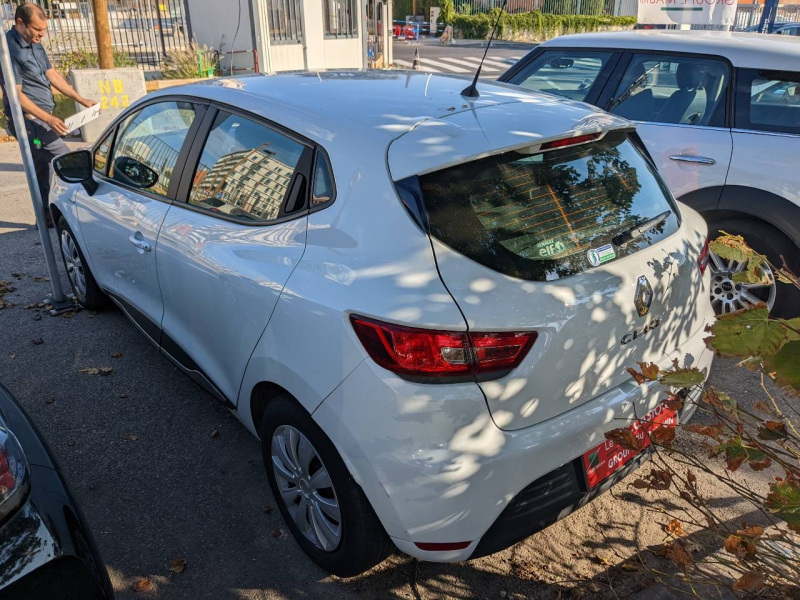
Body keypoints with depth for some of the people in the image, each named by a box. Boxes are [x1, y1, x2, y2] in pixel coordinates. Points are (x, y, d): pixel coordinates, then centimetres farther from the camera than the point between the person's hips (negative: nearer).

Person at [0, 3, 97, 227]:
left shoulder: (34, 44, 10)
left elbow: (53, 75, 16)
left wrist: (81, 100, 8)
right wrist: (49, 119, -26)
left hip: (40, 118, 9)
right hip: (29, 120, -9)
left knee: (42, 169, 13)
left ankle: (47, 216, 22)